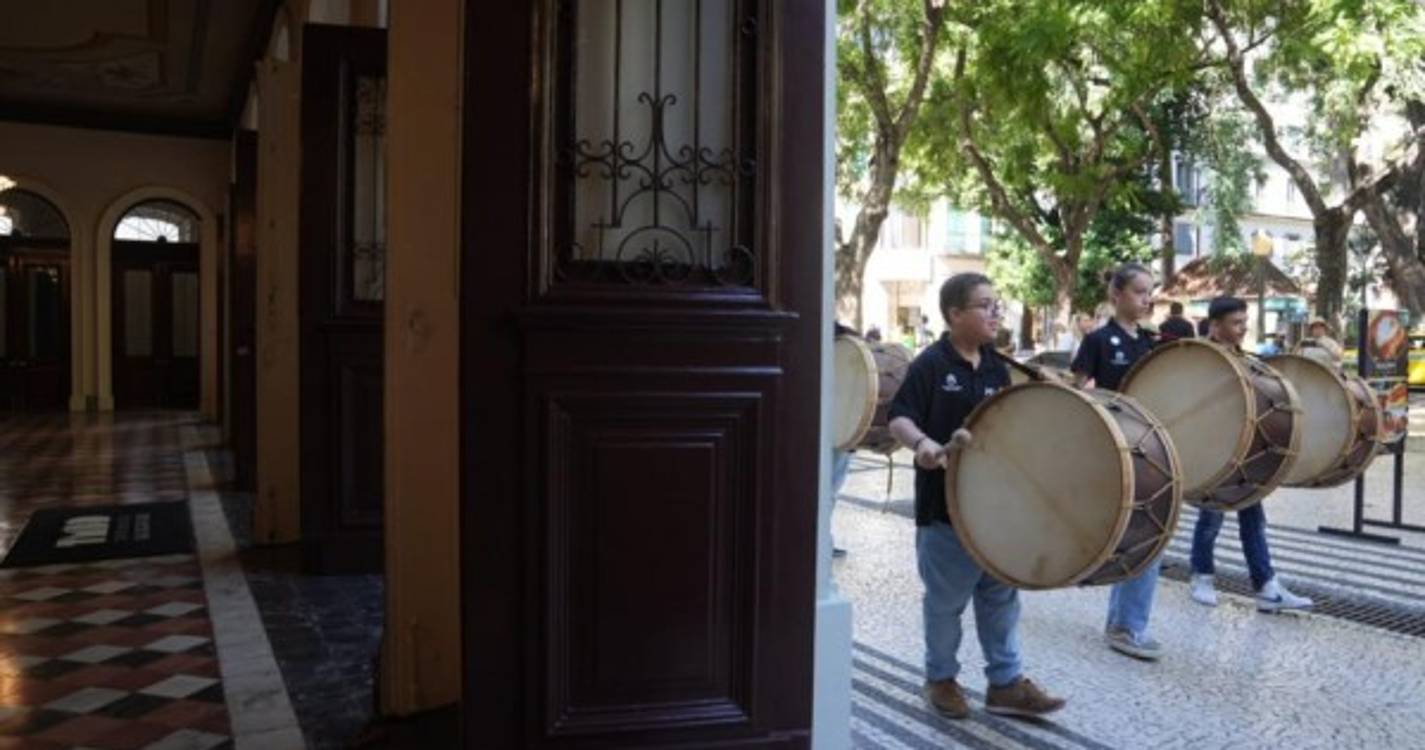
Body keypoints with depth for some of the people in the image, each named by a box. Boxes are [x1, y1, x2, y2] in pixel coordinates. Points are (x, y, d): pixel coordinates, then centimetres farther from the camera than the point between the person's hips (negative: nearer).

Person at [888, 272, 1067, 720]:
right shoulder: (931, 364, -11)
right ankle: (941, 677, 26)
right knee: (947, 597, 7)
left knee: (1001, 594, 13)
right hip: (945, 503, -6)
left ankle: (1006, 681, 25)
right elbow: (898, 418, -18)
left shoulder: (996, 368, 9)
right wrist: (922, 442, -36)